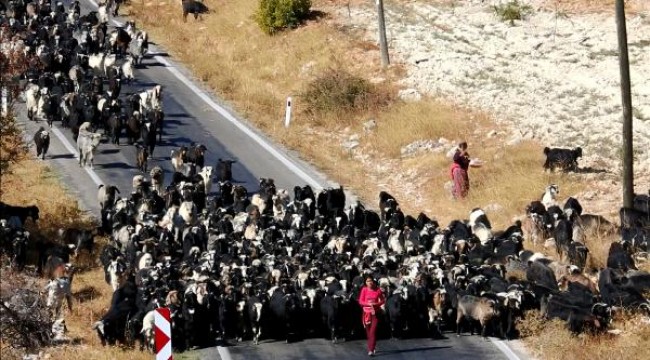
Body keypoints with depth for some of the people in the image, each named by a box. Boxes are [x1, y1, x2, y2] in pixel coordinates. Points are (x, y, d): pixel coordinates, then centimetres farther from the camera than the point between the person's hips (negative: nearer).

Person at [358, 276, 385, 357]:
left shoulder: (378, 290, -2)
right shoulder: (364, 290, -2)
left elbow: (382, 300, 5)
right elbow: (360, 301, -2)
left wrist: (376, 304, -13)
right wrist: (368, 303, -18)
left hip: (375, 313, -1)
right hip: (366, 313, 1)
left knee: (373, 331, -11)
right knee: (368, 331, 8)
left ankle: (371, 350, -15)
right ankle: (371, 348, 26)